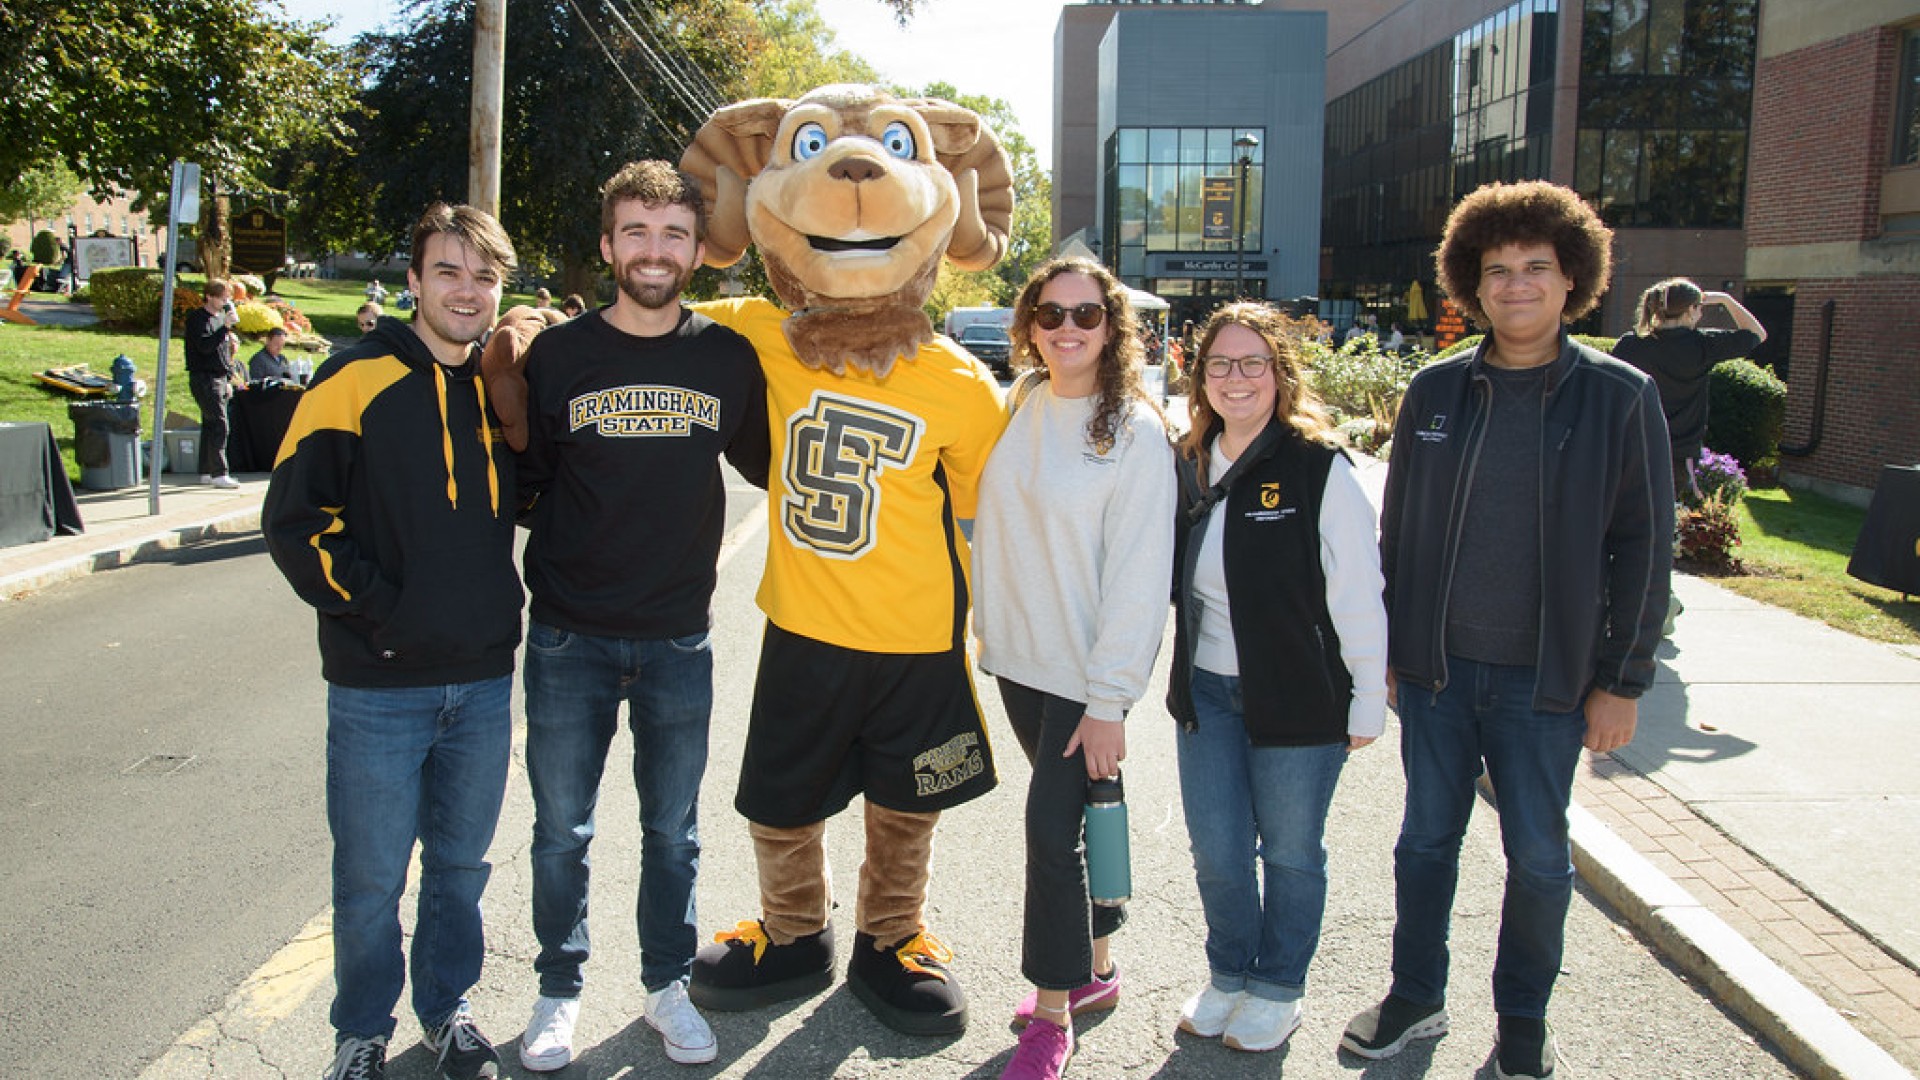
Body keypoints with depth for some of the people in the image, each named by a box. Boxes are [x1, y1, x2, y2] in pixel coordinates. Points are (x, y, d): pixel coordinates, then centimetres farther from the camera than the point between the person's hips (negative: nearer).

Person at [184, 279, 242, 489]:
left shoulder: (220, 318, 18)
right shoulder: (197, 318, -8)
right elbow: (205, 346, -23)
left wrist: (228, 380, 22)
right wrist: (226, 327, -26)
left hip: (219, 379, 9)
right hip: (204, 378, -9)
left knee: (210, 426, 10)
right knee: (218, 425, -14)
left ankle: (206, 472, 15)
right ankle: (218, 474, -15)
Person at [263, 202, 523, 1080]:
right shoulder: (357, 379, -7)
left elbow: (529, 497, 19)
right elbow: (294, 518, -8)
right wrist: (375, 607, -12)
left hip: (483, 680, 4)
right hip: (379, 686, -4)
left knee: (461, 864, 17)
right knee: (370, 876, 8)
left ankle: (447, 1008, 36)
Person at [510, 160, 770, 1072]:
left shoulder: (727, 358, -1)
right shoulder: (557, 354, -4)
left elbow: (762, 465, 14)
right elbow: (522, 481, 3)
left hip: (679, 638, 1)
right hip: (570, 637, 0)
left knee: (673, 828, 13)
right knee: (562, 829, 10)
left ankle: (667, 983, 32)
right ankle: (560, 988, 30)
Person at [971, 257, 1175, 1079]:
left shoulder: (1137, 432, -12)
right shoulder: (1015, 410, 4)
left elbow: (1140, 578, -14)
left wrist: (1109, 699, -16)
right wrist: (985, 627, 8)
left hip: (1085, 672, -5)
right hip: (1016, 657, 6)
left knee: (1051, 827, -5)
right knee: (1063, 818, 17)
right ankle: (1094, 969, 35)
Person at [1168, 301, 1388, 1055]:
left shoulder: (1320, 469, -13)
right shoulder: (1189, 465, 5)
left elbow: (1359, 599, -11)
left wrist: (1366, 706, -9)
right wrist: (1182, 681, 13)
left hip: (1299, 698, -4)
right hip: (1207, 692, 5)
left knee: (1290, 850, 11)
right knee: (1216, 848, 11)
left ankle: (1279, 987, 32)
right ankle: (1229, 974, 34)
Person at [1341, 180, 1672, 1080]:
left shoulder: (1620, 398, -4)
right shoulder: (1436, 392, 3)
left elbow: (1643, 550, -2)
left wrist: (1622, 680, -5)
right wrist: (1381, 650, 7)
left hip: (1545, 678, -2)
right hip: (1436, 667, 2)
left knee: (1538, 856, 9)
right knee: (1427, 838, 13)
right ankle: (1416, 998, 32)